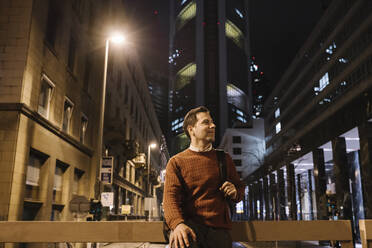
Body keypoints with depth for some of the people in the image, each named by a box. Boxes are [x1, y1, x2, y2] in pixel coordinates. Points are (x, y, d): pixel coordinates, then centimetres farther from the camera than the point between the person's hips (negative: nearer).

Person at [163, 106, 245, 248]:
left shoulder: (224, 158, 17)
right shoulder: (176, 162, 5)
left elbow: (240, 187, 26)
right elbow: (171, 196, -6)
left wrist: (234, 193, 0)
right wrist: (178, 224, -26)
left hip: (219, 227, 5)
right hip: (190, 224, -4)